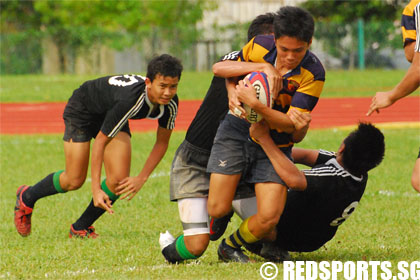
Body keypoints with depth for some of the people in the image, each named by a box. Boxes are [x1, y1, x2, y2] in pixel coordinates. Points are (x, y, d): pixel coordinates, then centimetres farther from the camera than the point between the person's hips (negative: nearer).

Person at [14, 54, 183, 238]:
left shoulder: (170, 103, -24)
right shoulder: (129, 100, -44)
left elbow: (162, 143, -8)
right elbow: (100, 140, -35)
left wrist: (141, 179, -17)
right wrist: (96, 189, -36)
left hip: (111, 114, 6)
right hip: (82, 110, -6)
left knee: (119, 180, -11)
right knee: (74, 180, -3)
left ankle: (80, 228, 10)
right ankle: (27, 197, 26)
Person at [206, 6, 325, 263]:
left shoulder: (313, 74, -18)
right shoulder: (260, 46, -10)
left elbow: (290, 124, -20)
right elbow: (222, 69, 7)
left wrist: (255, 104, -34)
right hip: (238, 129, 1)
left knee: (269, 217, -15)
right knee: (218, 209, -9)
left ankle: (231, 247, 16)